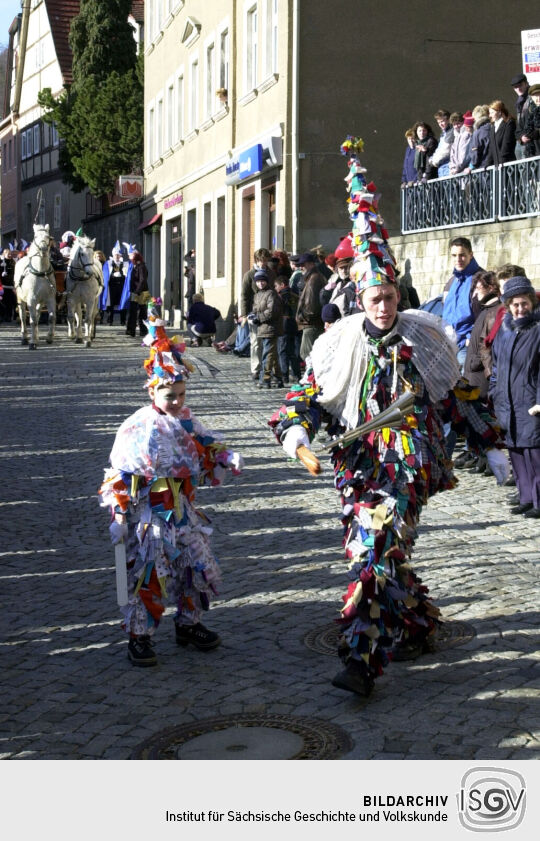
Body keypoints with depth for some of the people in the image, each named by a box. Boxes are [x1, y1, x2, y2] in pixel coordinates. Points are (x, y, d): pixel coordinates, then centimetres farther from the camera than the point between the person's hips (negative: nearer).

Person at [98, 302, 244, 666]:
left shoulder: (188, 422, 7)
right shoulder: (137, 428, -10)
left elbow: (208, 450, 17)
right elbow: (119, 474, -10)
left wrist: (228, 458, -6)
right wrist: (119, 516, -14)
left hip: (183, 510, 6)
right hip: (149, 513, -6)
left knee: (201, 565, 9)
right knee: (150, 574, -6)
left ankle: (189, 624, 28)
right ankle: (139, 637, 8)